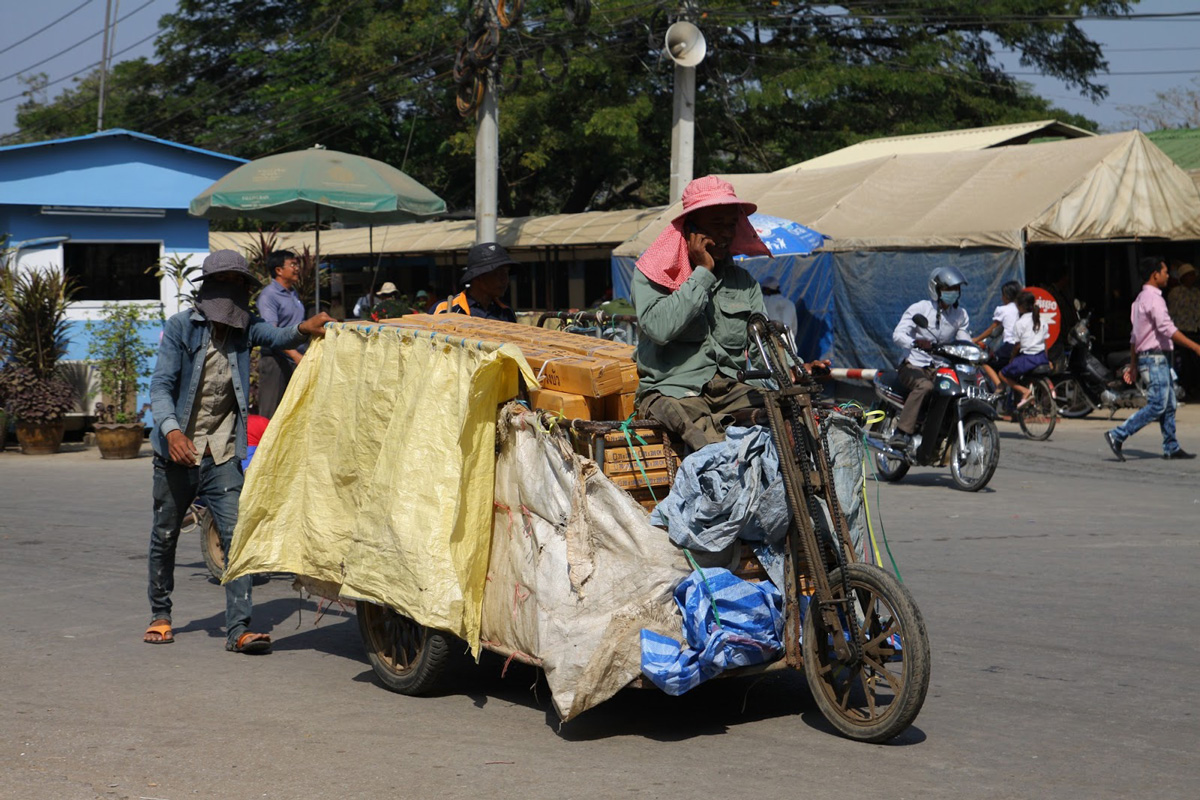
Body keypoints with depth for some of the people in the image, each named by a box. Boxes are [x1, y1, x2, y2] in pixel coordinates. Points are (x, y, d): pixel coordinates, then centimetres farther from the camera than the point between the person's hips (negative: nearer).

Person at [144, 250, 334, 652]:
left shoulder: (244, 328, 3)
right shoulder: (180, 328, -6)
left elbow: (276, 336, -18)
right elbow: (160, 385, -13)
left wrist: (304, 329, -42)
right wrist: (171, 430, -31)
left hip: (223, 456, 2)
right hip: (177, 452, -1)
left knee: (237, 535, -10)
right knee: (164, 537, 12)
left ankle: (238, 629, -10)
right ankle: (160, 614, 32)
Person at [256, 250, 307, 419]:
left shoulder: (294, 293, 15)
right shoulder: (269, 295, -11)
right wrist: (296, 355, -29)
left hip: (296, 360, 8)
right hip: (276, 360, -8)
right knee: (270, 413, -4)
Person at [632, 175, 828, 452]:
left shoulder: (743, 281, 17)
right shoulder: (652, 273, 2)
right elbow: (659, 328, -18)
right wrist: (703, 272, -10)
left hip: (731, 389, 5)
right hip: (672, 392, -5)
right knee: (716, 447, -37)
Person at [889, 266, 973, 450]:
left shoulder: (961, 315, 13)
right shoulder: (919, 308, -4)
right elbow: (898, 334, -16)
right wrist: (916, 342, -37)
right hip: (915, 366, -5)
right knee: (925, 386, -38)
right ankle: (901, 433, -40)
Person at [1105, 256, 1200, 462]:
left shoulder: (1140, 299, 17)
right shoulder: (1153, 298, -14)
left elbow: (1135, 336, 20)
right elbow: (1167, 328, -24)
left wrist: (1133, 364, 22)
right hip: (1155, 357, -10)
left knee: (1169, 405, 10)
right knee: (1157, 405, -12)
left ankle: (1171, 448, 12)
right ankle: (1117, 436, -14)